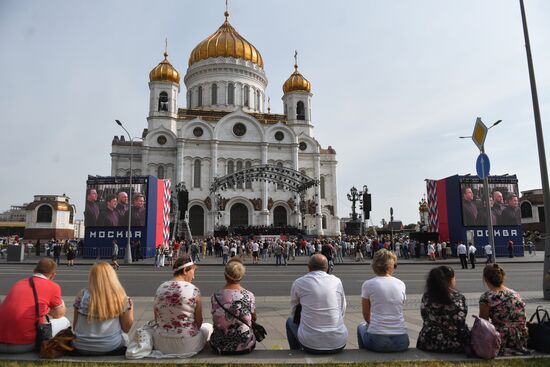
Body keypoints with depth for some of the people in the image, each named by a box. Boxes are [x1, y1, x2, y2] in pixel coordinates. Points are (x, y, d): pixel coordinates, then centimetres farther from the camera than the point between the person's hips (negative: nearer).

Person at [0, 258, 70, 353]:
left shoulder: (19, 283, 16)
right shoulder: (53, 286, -1)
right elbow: (59, 314, 12)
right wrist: (61, 303, 33)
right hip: (24, 344, -6)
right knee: (64, 321, 14)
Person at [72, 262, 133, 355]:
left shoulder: (82, 294, -7)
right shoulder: (120, 296, -9)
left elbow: (75, 326, 1)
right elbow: (126, 328, -3)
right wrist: (130, 308, 10)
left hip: (81, 348, 0)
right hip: (110, 348, 0)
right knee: (124, 337, 33)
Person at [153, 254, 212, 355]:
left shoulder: (160, 288, -3)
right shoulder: (193, 290, -16)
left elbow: (157, 319, 6)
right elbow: (199, 322, -8)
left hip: (160, 345, 4)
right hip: (187, 346, -4)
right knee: (208, 326, 26)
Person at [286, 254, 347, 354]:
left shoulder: (299, 283, -1)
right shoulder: (337, 281, 3)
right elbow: (342, 311, 13)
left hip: (310, 344, -2)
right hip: (338, 344, 2)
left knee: (290, 321, 28)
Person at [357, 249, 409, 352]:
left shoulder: (368, 284, -5)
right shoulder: (401, 284, 4)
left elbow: (366, 316, 6)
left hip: (377, 341, -3)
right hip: (401, 342, 3)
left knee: (361, 327, 31)